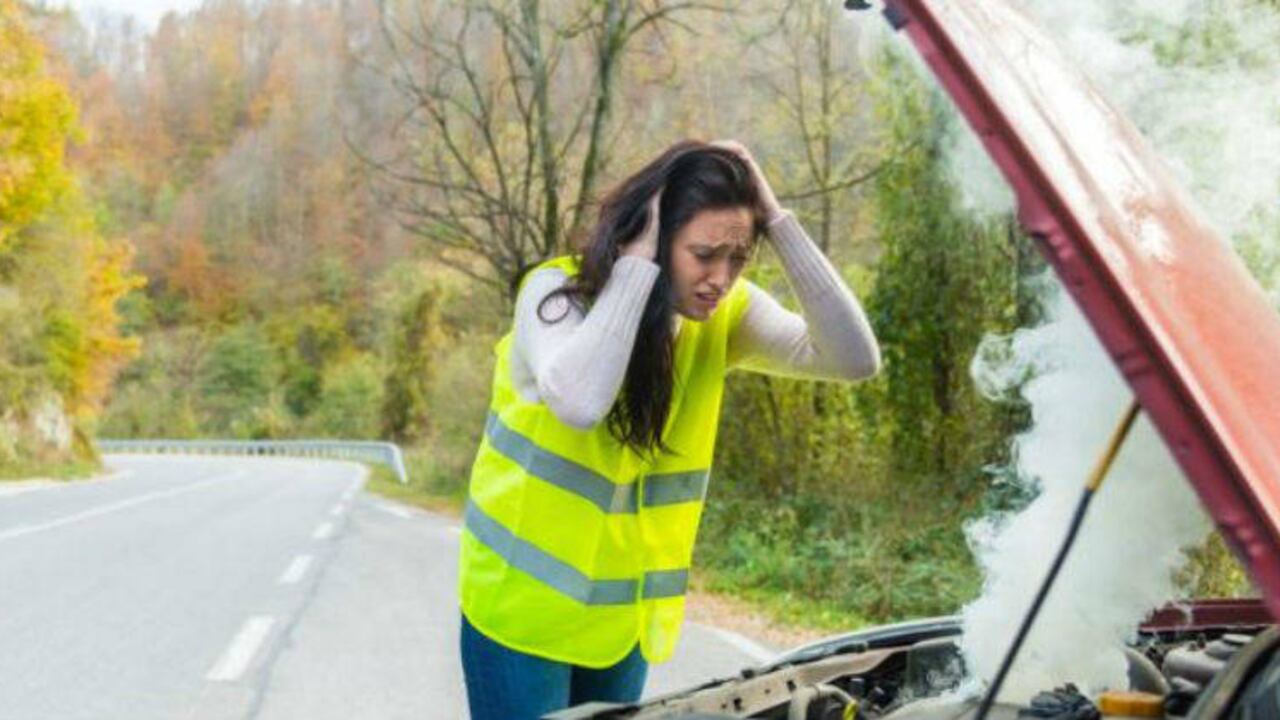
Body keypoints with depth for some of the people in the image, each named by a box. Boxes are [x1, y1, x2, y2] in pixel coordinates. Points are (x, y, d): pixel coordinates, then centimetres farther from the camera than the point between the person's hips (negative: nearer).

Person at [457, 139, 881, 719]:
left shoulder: (724, 315, -6)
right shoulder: (557, 290, -18)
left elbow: (855, 359, -17)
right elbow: (579, 402, -38)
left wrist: (777, 222, -22)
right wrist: (638, 261, -30)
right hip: (525, 604, -4)